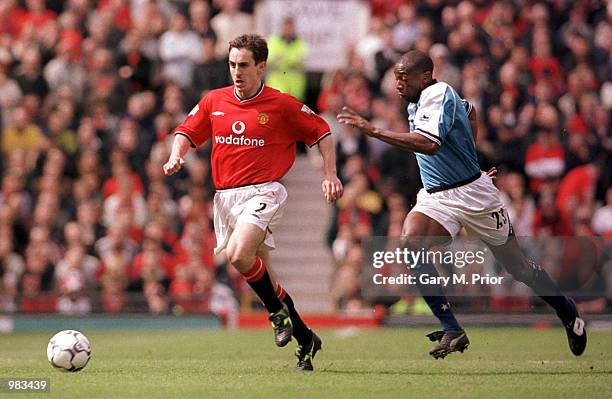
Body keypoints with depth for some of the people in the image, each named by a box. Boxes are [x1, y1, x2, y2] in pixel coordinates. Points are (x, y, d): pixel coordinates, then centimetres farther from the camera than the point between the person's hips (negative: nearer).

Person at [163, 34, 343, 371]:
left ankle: (278, 310, -4)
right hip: (225, 197, 6)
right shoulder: (214, 102, 7)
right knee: (260, 274, 8)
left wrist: (330, 175, -3)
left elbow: (321, 133, 5)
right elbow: (187, 132, 16)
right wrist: (176, 156, -5)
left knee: (238, 255, -29)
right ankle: (305, 338, 21)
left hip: (263, 192, -5)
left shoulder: (282, 105, -4)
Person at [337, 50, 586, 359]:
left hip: (472, 193, -7)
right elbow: (469, 110, 28)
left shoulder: (438, 94, -19)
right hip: (434, 197, 7)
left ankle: (568, 313, 32)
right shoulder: (416, 102, 8)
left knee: (517, 266, 6)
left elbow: (429, 144, -38)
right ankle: (452, 330, -22)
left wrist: (373, 131, -41)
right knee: (410, 244, -22)